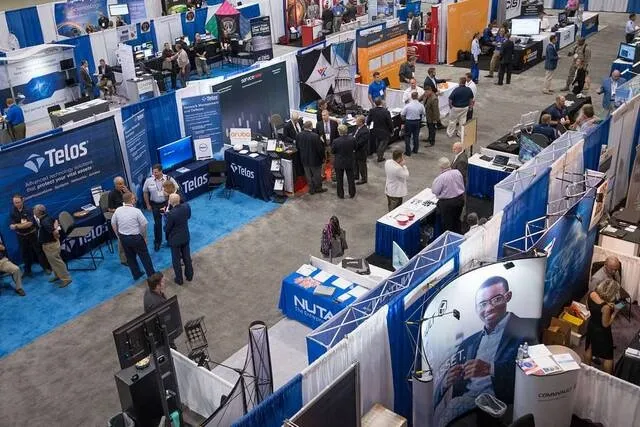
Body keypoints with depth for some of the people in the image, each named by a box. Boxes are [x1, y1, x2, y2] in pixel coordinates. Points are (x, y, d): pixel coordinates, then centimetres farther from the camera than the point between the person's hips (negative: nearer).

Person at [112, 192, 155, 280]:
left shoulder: (118, 210, -5)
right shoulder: (136, 211, -19)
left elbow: (113, 224, 5)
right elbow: (144, 225, -15)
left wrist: (118, 236, 17)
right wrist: (144, 236, 0)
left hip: (123, 237, 5)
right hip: (136, 237, -4)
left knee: (130, 257, 21)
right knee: (144, 256, 10)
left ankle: (136, 274, 33)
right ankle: (151, 275, 19)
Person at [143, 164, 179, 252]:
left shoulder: (169, 179, -14)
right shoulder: (149, 181, -11)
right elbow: (145, 193, 3)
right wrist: (148, 205, 5)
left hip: (167, 203, 0)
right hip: (155, 205, 0)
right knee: (157, 224, 8)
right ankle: (157, 242, 25)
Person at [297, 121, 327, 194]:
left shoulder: (299, 135, -11)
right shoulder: (315, 136, -27)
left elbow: (297, 146, 4)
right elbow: (320, 148, -19)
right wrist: (322, 157, -3)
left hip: (304, 159, 4)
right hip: (315, 159, -4)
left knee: (308, 175, 18)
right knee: (317, 174, 16)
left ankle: (311, 189, 28)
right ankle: (318, 188, 30)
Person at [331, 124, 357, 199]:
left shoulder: (336, 141, -24)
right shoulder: (352, 139, -17)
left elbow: (332, 151, -10)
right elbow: (355, 148, 0)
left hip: (339, 163, -2)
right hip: (350, 162, 2)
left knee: (339, 180, 16)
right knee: (351, 178, 19)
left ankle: (341, 195, 26)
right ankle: (352, 194, 31)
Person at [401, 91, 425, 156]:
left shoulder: (407, 105, -18)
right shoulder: (421, 105, -10)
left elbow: (402, 114, -11)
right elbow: (424, 114, 4)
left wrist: (404, 119, 9)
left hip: (409, 122, -3)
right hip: (417, 122, 3)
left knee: (407, 136, 7)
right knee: (416, 136, 17)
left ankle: (408, 152, 6)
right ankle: (415, 150, 28)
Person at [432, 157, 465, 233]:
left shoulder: (441, 177, -24)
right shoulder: (457, 172, -6)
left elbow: (434, 191, -16)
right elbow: (462, 186, 6)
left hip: (447, 203, -7)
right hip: (460, 199, 7)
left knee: (447, 224, 10)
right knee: (456, 220, 25)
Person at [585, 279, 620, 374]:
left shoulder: (591, 294, -17)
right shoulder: (606, 307, -36)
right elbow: (606, 324, -23)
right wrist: (615, 312, -13)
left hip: (591, 326, 7)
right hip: (602, 332, -7)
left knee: (589, 348, 29)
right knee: (607, 357, 15)